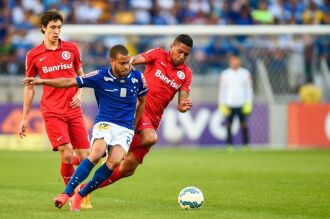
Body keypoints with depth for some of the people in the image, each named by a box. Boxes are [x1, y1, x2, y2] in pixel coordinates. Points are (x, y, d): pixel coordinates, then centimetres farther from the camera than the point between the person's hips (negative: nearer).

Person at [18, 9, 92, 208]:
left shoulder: (71, 48, 7)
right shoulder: (34, 55, 3)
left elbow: (80, 75, 19)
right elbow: (29, 87, 11)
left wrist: (79, 94, -1)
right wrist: (25, 118, 10)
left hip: (74, 110, 2)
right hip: (52, 112, -2)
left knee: (84, 157, -4)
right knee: (67, 154, -17)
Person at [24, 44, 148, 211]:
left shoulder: (137, 77, 0)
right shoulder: (100, 76, -6)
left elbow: (142, 102, 18)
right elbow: (70, 82, -3)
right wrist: (42, 81, -11)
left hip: (125, 129, 2)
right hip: (104, 123, -2)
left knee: (114, 161, -27)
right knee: (96, 154, -32)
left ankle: (80, 195, -14)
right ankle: (67, 193, -27)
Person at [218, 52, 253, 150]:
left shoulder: (246, 73, 6)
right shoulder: (224, 74, 6)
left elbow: (249, 89, 7)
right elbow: (222, 90, 7)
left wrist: (249, 104, -1)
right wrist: (222, 104, 0)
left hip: (242, 104, 0)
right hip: (229, 104, 0)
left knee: (244, 125, -2)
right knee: (229, 125, -2)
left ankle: (246, 145, 3)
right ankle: (229, 145, 1)